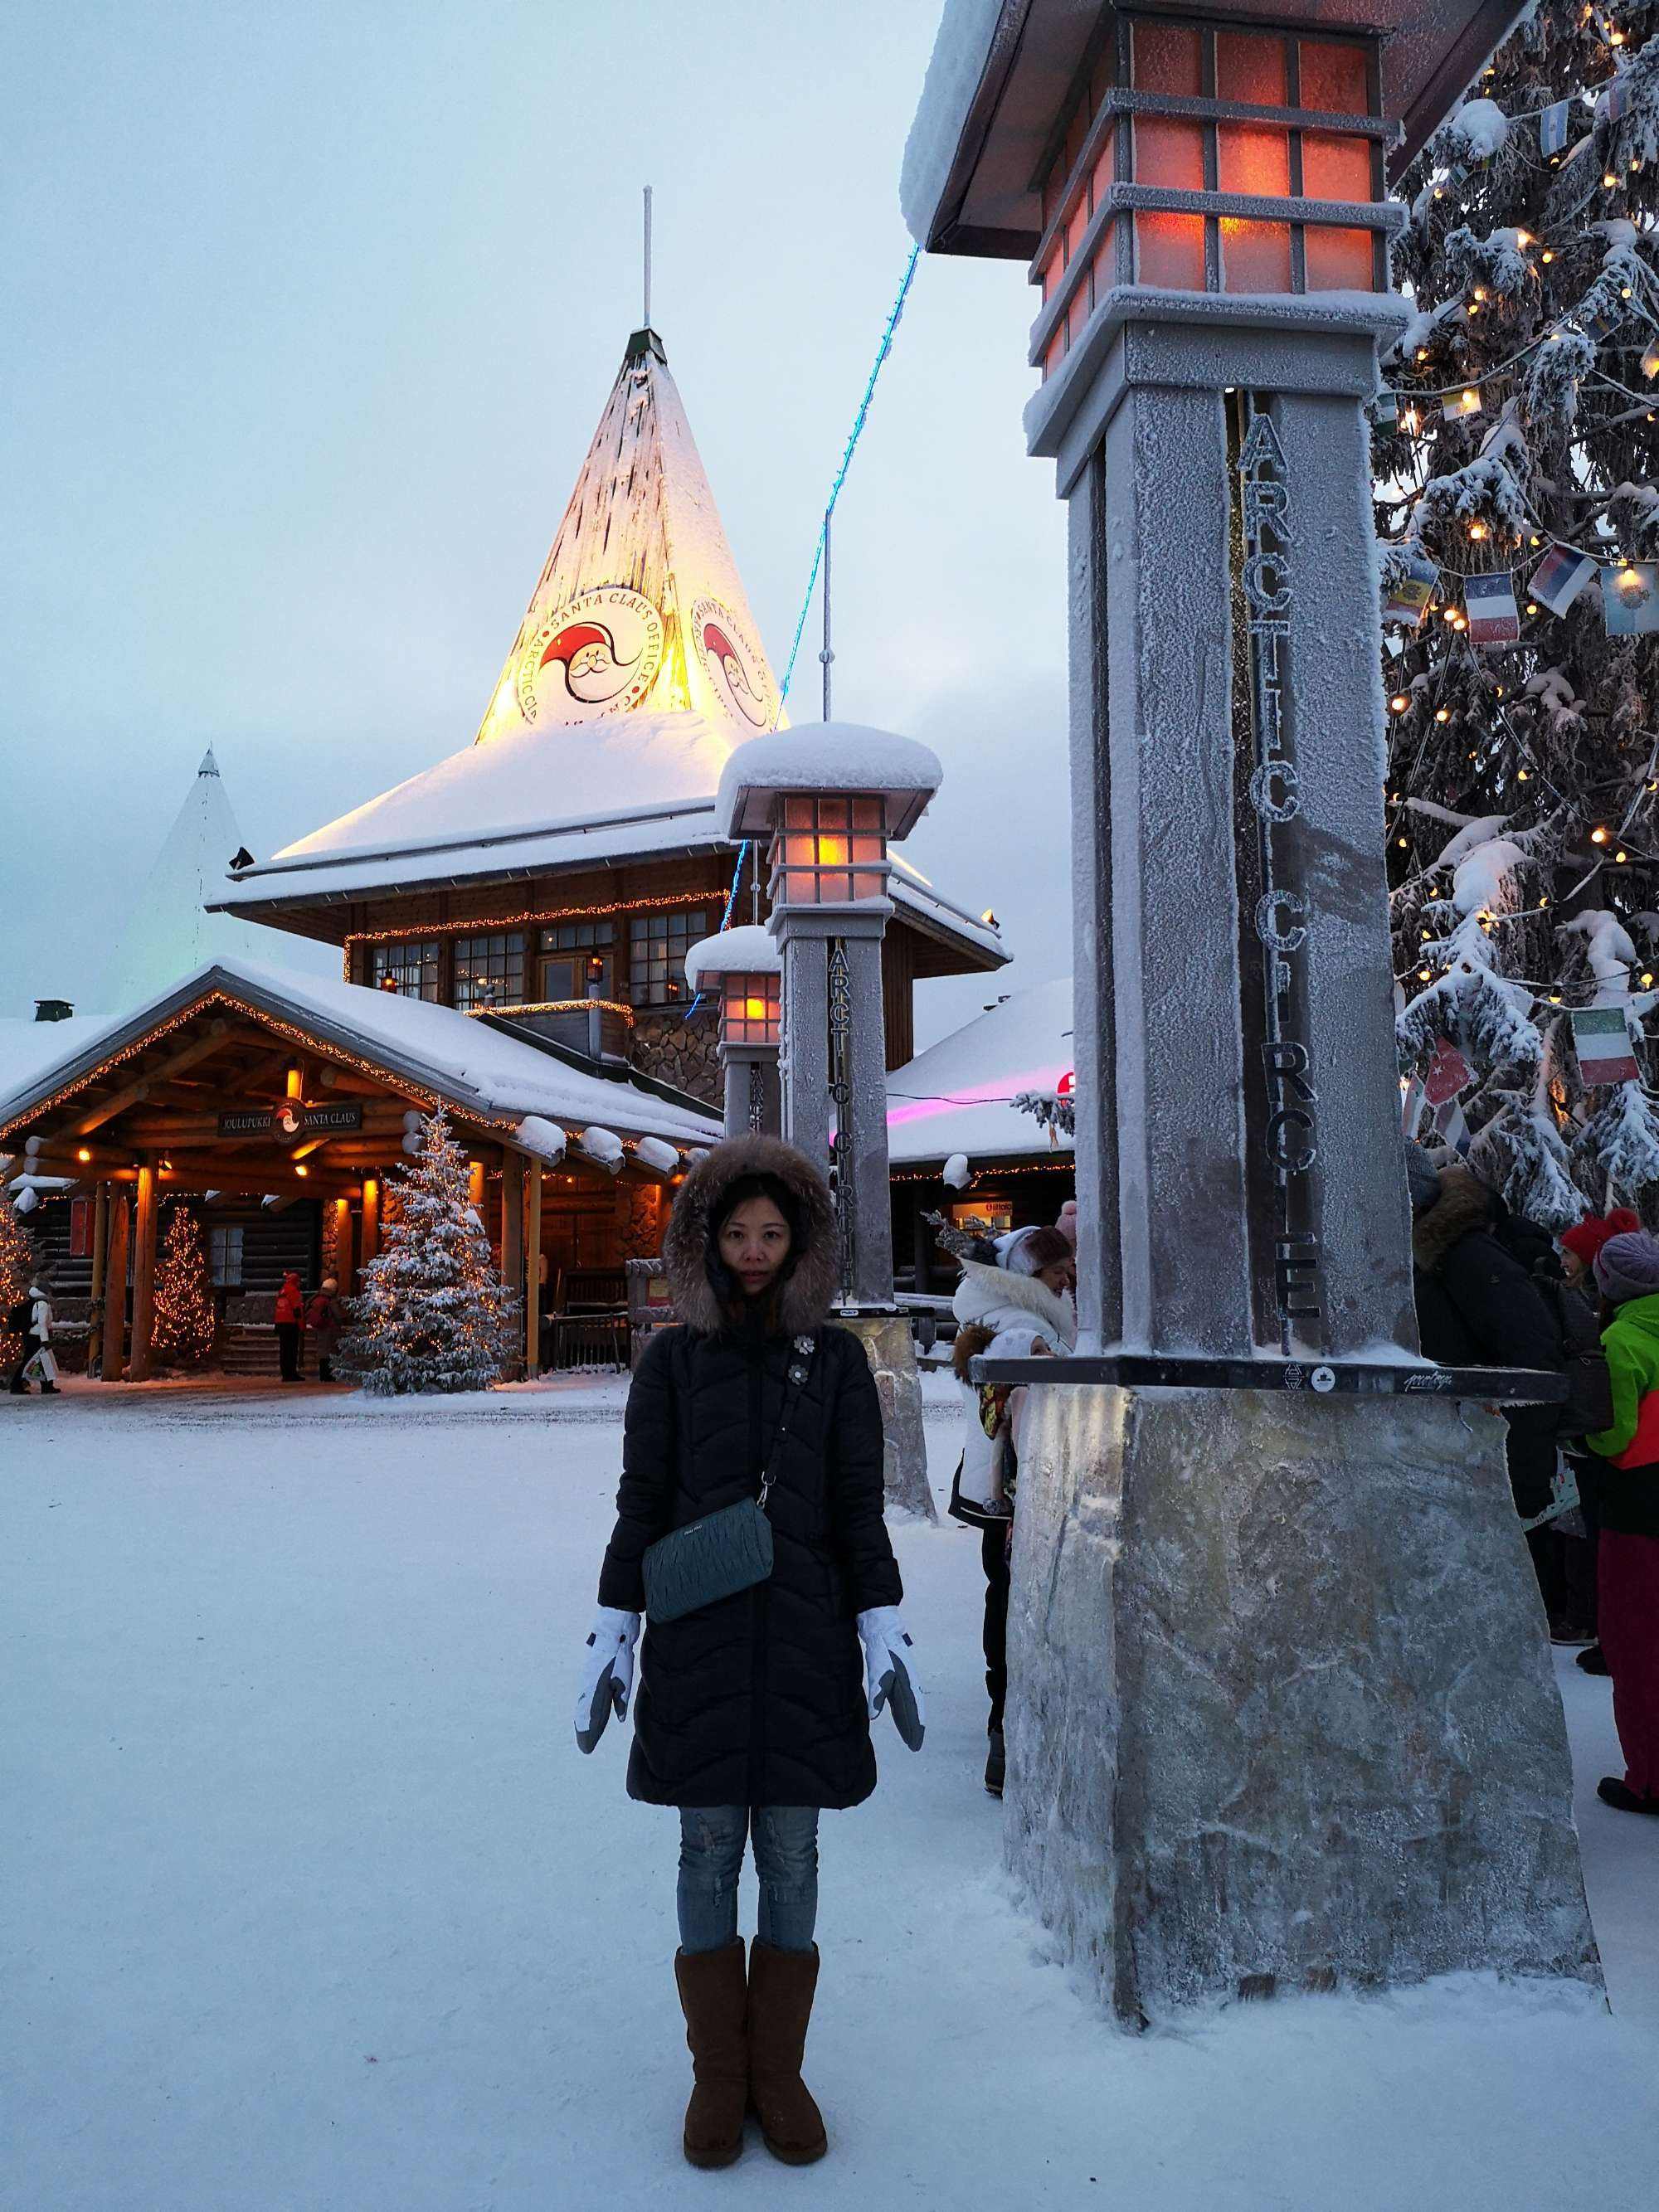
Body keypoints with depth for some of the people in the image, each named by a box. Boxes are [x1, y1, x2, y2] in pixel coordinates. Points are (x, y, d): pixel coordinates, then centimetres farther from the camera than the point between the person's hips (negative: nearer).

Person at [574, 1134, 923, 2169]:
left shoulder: (836, 1358, 3)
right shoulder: (673, 1359, 2)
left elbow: (860, 1509, 3)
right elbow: (641, 1505, 3)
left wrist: (887, 1634, -3)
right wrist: (611, 1635, -1)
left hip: (804, 1638, 0)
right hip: (697, 1641, 0)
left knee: (792, 1853, 7)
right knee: (710, 1850, 8)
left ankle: (780, 2071, 25)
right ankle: (718, 2074, 25)